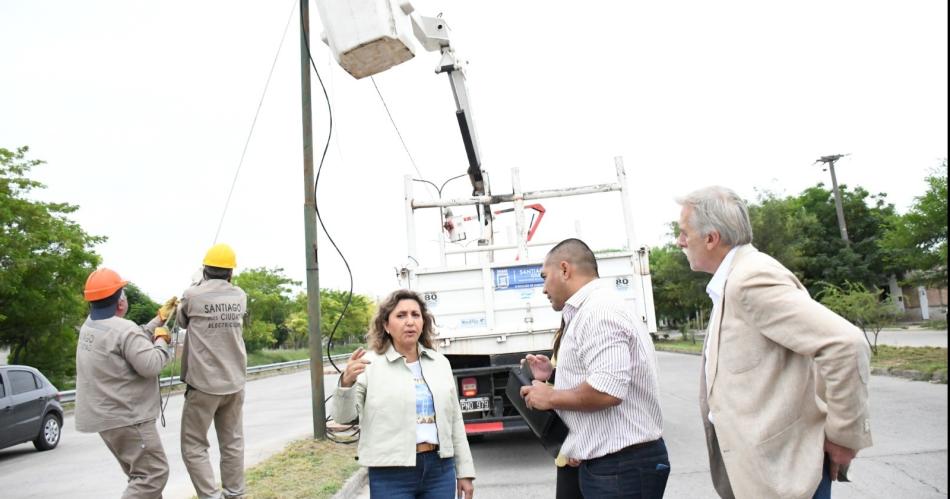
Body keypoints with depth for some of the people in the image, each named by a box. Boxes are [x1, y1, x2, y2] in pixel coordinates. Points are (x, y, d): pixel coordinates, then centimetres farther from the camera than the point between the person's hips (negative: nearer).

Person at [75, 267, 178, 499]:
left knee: (141, 473, 20)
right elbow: (151, 365, -22)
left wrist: (160, 319, 18)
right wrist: (161, 339, -6)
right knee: (154, 473, -6)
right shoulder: (124, 330, -21)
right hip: (126, 417, -10)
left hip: (106, 415, 10)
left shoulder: (90, 326, 9)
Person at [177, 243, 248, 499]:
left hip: (204, 383, -4)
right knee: (232, 444, 13)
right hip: (235, 383, 4)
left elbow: (182, 322, 12)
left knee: (193, 447, 7)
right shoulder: (240, 296, 2)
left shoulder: (192, 295, -9)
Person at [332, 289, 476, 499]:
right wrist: (346, 383, -30)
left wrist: (464, 471, 11)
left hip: (440, 469, 4)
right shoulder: (370, 364, -5)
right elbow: (342, 415, -10)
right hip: (392, 475, -4)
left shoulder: (440, 363, 8)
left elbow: (454, 420, 12)